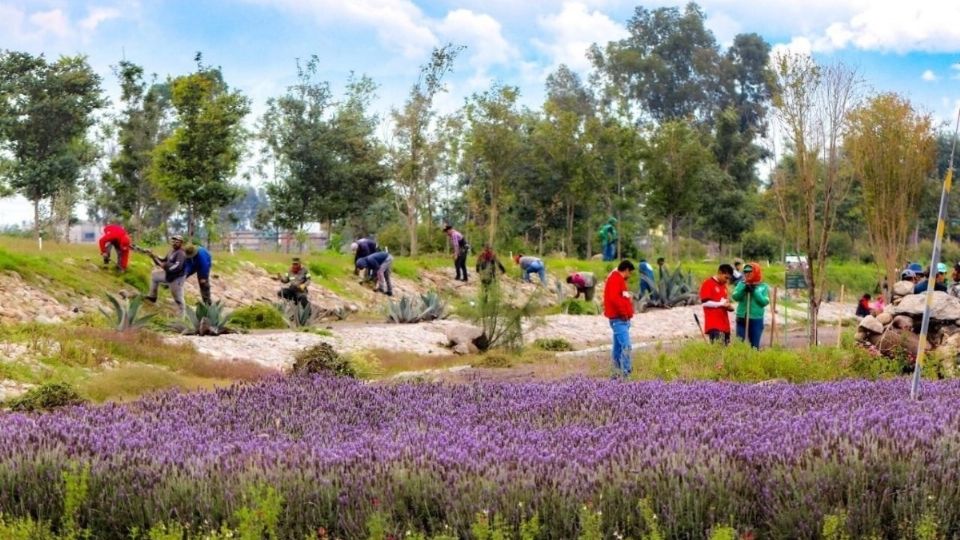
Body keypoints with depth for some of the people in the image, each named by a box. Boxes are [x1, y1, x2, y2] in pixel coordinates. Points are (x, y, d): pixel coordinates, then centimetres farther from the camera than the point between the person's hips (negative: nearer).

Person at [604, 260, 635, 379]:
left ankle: (617, 373, 19)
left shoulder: (619, 279, 21)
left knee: (618, 346, 13)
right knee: (626, 346, -18)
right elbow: (613, 298, -25)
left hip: (623, 319, 11)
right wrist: (623, 312, -18)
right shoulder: (615, 279, -13)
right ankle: (625, 373, -22)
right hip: (619, 319, -11)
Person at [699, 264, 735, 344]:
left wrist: (729, 306, 7)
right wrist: (721, 304, -15)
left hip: (724, 324, 8)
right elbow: (704, 302, -13)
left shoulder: (723, 285, 20)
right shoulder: (708, 284, -6)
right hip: (714, 325, -8)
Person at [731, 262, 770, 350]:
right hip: (741, 318, 2)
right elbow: (735, 296, -5)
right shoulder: (742, 284, 8)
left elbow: (765, 301, -8)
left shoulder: (763, 286, 2)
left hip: (756, 319, -2)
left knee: (755, 345, 5)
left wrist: (754, 291, -14)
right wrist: (744, 288, -19)